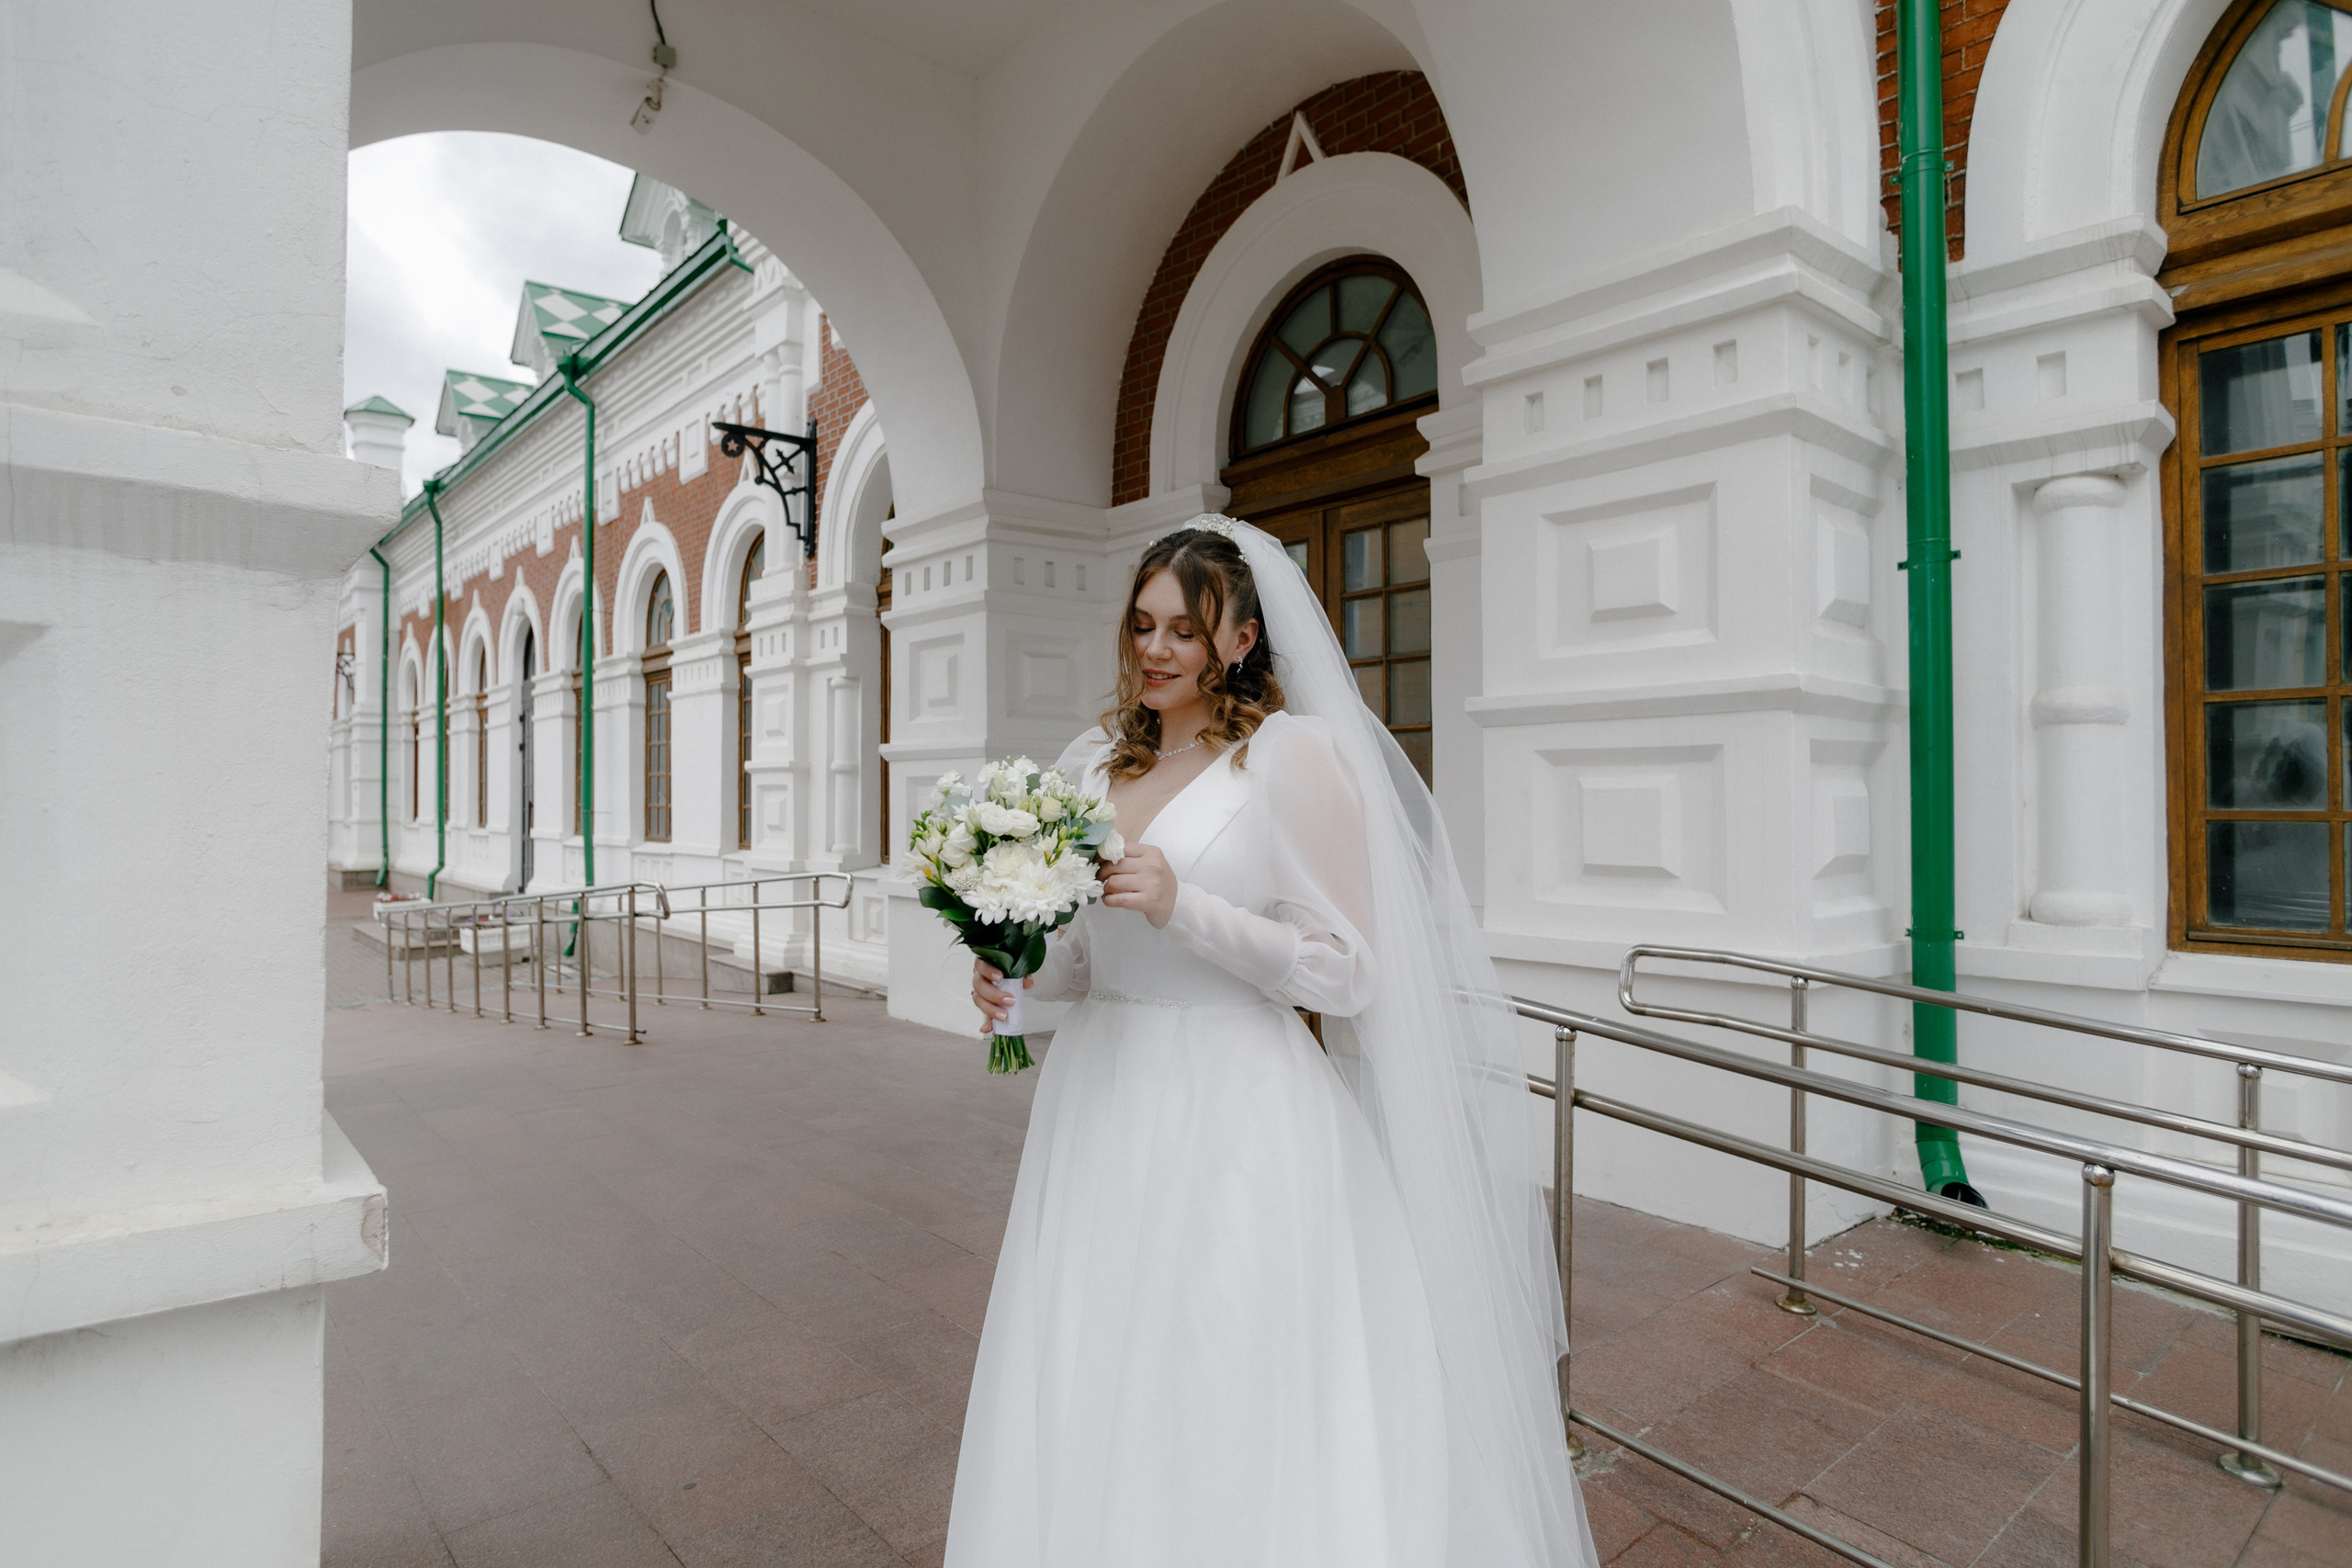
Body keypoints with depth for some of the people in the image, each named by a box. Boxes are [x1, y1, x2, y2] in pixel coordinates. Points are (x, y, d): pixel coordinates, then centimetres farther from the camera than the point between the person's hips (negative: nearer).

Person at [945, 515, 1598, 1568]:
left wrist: (1183, 906, -21)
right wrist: (1019, 977, -2)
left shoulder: (1294, 753, -8)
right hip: (1103, 1107, 6)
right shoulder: (1097, 764, 11)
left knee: (1229, 1396, 6)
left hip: (1235, 1119, -6)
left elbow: (1346, 970, -12)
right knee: (1095, 1396, 16)